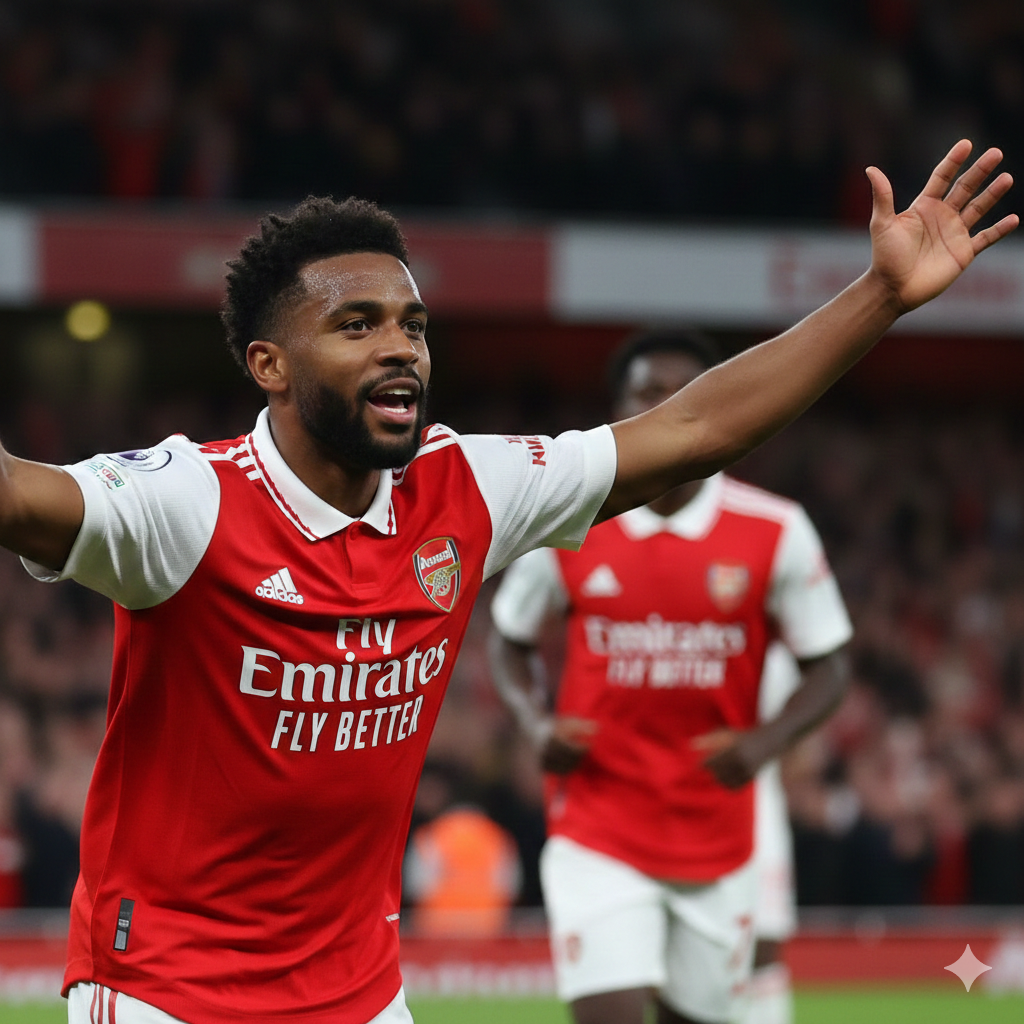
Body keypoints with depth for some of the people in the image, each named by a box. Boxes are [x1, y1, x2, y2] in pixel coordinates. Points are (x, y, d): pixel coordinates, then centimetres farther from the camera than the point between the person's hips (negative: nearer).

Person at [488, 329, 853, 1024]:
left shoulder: (776, 533, -4)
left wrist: (766, 742, -17)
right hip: (597, 834, -1)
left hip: (718, 844, 2)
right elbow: (512, 642, 13)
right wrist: (539, 724, -8)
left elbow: (828, 668, 2)